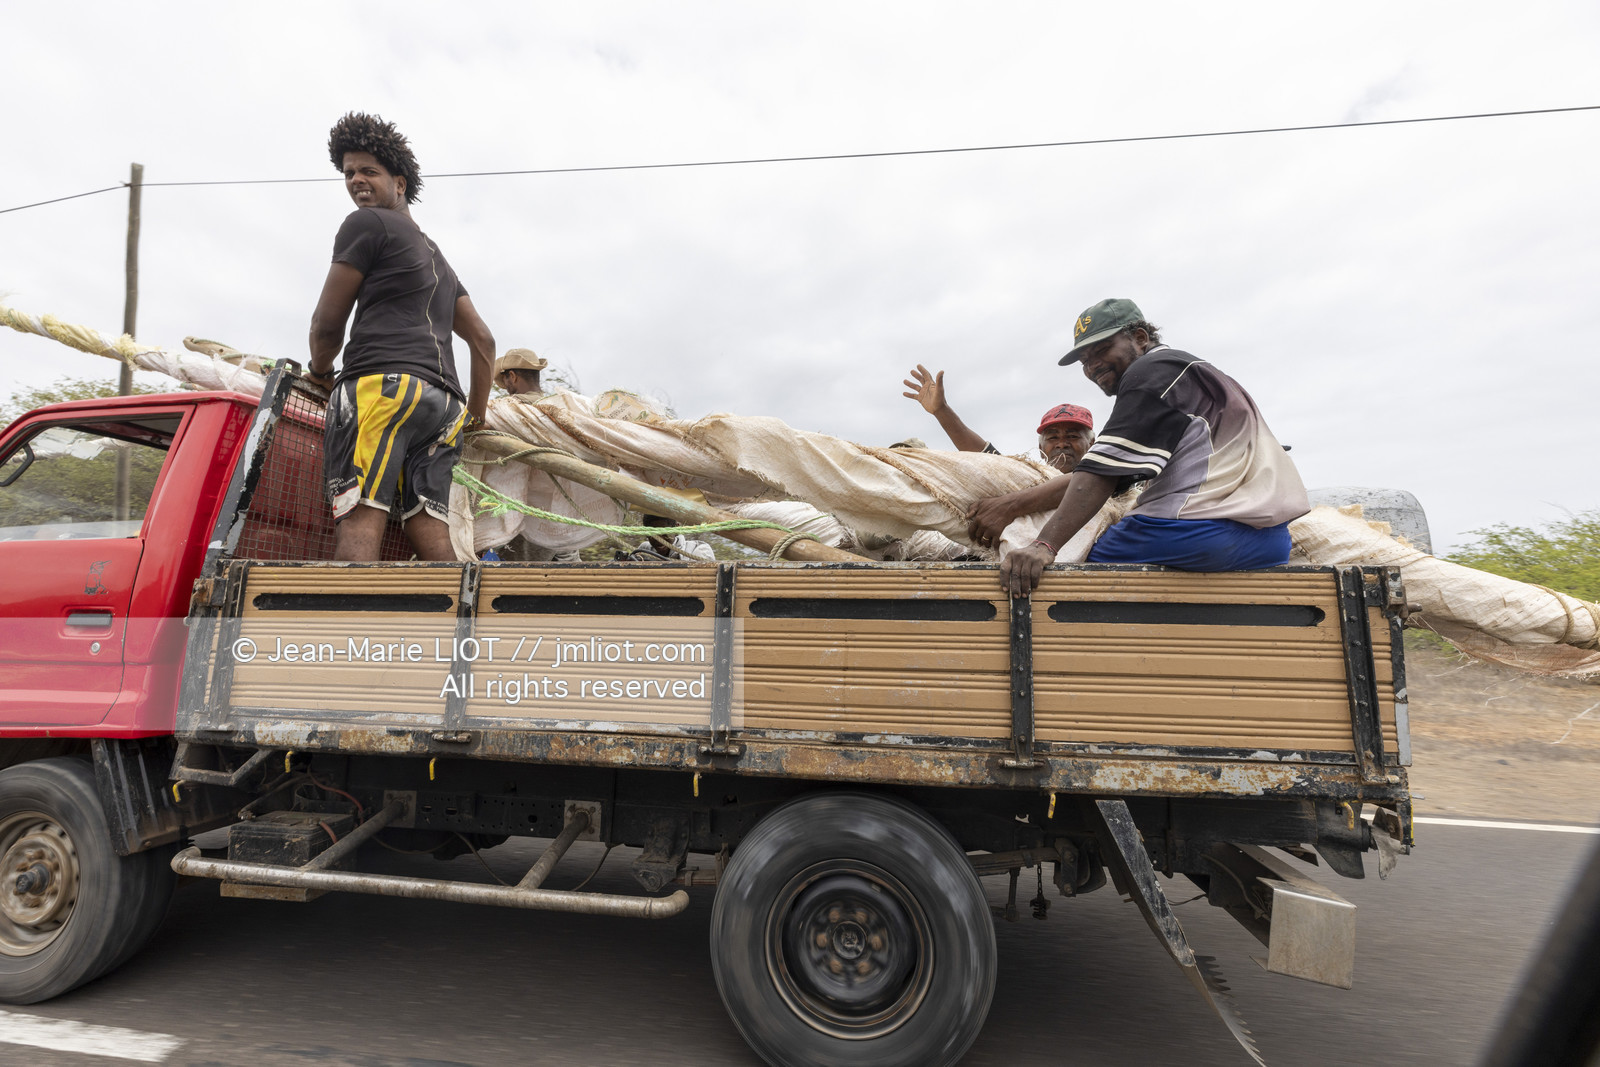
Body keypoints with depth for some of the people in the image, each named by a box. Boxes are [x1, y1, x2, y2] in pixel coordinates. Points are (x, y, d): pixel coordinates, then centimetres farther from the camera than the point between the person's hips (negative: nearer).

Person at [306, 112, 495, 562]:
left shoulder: (366, 224, 10)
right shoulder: (436, 256, 34)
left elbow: (327, 323, 6)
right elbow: (483, 340, 30)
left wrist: (320, 371, 25)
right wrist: (477, 414, 34)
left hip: (383, 381, -7)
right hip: (444, 398, 8)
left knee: (360, 518, -20)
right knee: (430, 531, -3)